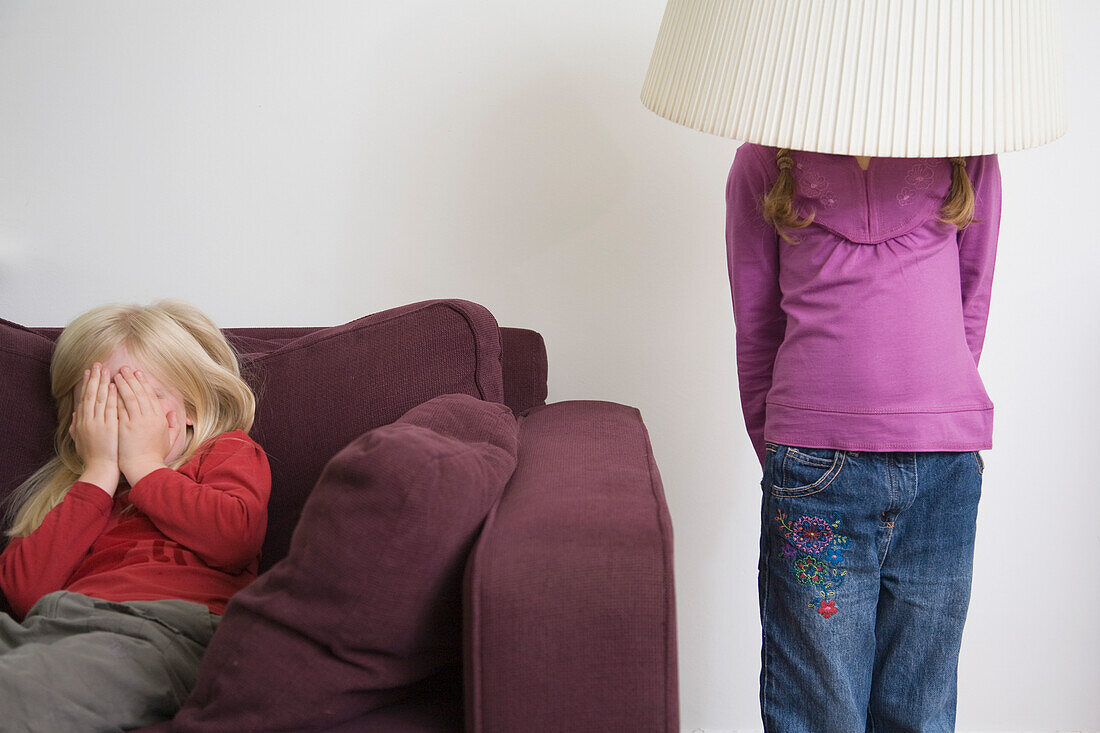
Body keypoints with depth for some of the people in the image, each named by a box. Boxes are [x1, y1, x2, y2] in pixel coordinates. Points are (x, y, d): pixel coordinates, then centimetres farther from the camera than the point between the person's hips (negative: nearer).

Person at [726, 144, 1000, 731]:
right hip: (818, 460, -1)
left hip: (946, 465, 2)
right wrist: (778, 453, 9)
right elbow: (754, 325, 10)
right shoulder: (765, 157, 6)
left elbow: (973, 299, 16)